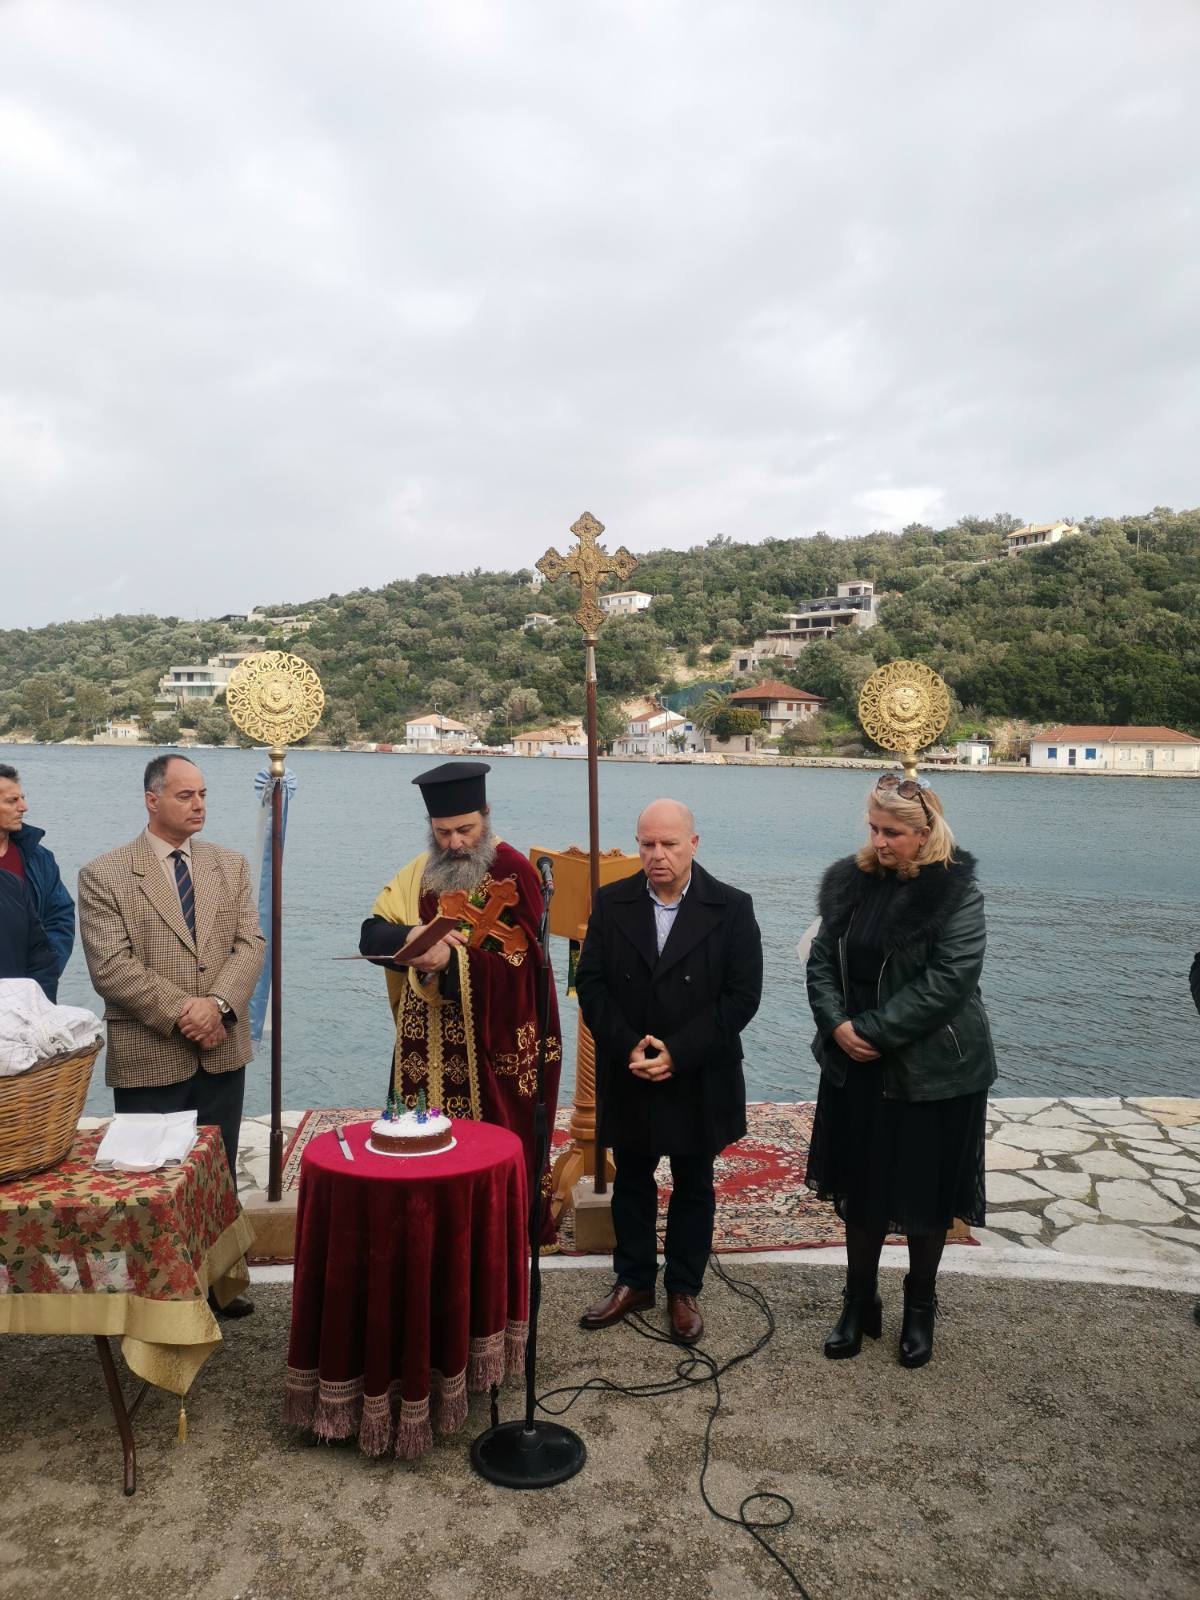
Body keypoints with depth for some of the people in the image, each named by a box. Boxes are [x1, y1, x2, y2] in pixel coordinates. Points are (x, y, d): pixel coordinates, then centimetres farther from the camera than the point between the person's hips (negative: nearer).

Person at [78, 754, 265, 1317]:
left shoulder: (230, 865, 7)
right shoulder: (103, 875, -6)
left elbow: (249, 943, -1)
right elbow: (111, 967, -14)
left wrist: (218, 1004, -18)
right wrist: (181, 1014, -18)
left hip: (221, 1052, 4)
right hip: (148, 1058, -4)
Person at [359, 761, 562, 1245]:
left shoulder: (514, 874, -10)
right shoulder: (418, 872, 6)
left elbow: (518, 965, -17)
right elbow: (371, 937, -1)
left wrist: (451, 959, -30)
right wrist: (413, 937, -21)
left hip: (494, 1050, -5)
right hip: (428, 1052, 5)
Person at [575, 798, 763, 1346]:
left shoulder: (731, 908, -9)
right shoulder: (611, 903, -2)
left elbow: (742, 996, -12)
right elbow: (590, 982, -3)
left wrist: (677, 1053, -18)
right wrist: (628, 1047, -15)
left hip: (698, 1081, -2)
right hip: (627, 1077, 2)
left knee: (693, 1187, 14)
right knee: (631, 1181, 16)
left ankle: (684, 1290, 31)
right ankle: (634, 1280, 35)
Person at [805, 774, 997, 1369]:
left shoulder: (955, 892, -14)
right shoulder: (849, 882, 1)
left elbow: (948, 980, -21)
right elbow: (821, 961, 4)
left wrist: (873, 1029, -19)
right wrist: (838, 1024, -13)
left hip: (932, 1071, -4)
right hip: (856, 1067, 4)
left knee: (925, 1196, 12)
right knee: (860, 1188, 15)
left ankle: (920, 1308, 34)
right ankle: (859, 1304, 33)